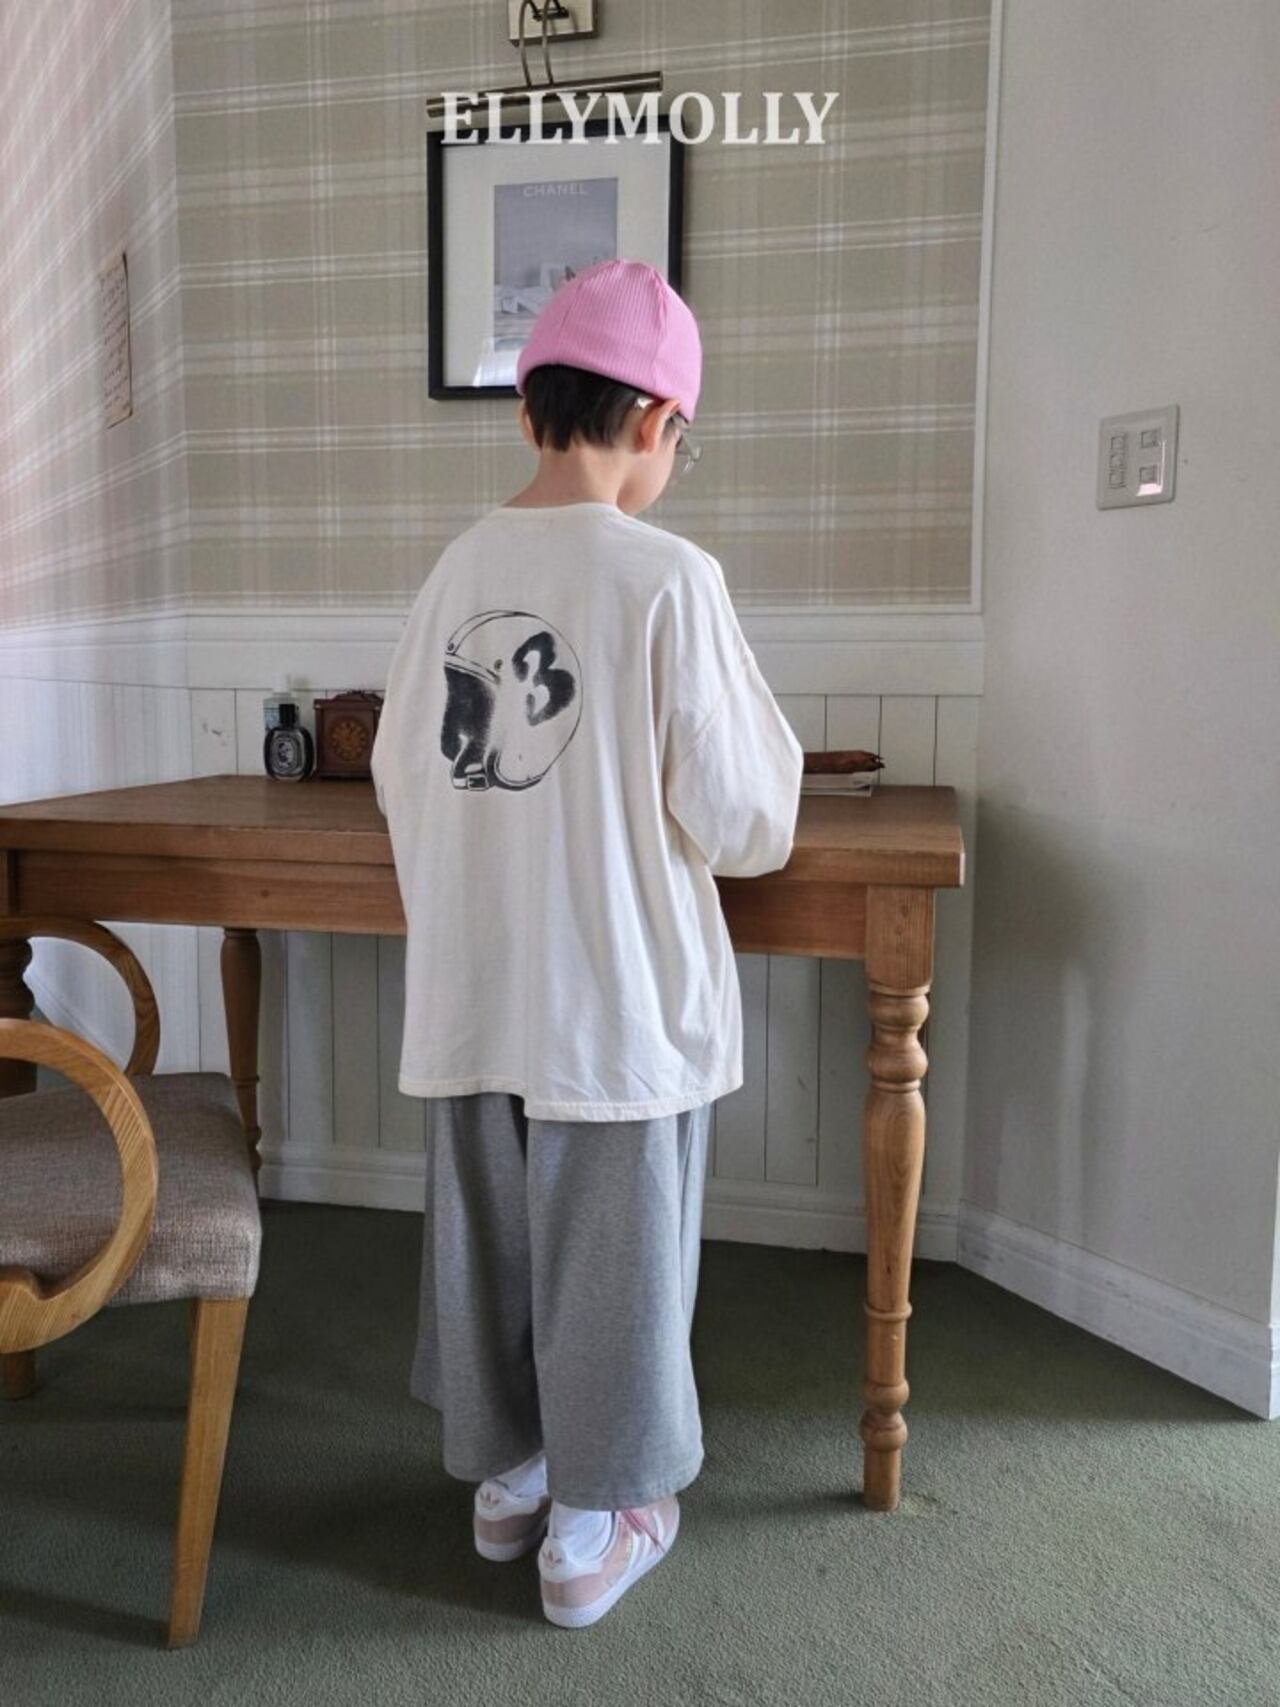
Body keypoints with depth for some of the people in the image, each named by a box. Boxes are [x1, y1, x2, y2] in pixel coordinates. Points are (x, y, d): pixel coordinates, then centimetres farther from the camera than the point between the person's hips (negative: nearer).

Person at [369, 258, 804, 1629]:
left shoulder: (459, 565, 2)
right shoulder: (669, 577, -14)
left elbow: (402, 773, 10)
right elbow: (741, 821, -13)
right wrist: (768, 745, 9)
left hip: (469, 990, 5)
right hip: (618, 996, -5)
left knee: (485, 1238, 19)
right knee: (608, 1257, 11)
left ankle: (504, 1474, 39)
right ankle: (592, 1525, 28)